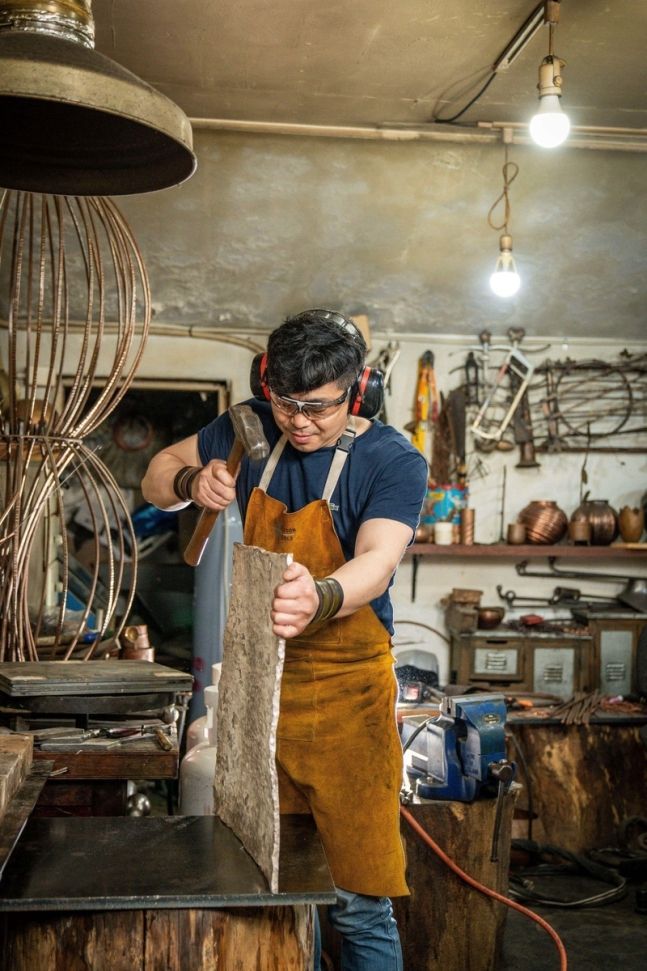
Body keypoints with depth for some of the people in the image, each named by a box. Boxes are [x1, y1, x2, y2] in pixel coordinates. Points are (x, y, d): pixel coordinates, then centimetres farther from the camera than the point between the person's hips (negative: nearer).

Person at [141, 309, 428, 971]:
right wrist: (190, 481, -11)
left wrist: (320, 598, -51)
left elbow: (377, 560, -29)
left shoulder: (394, 461, -12)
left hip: (345, 692, -4)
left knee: (357, 903, -2)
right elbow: (156, 479, 13)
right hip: (259, 682, 4)